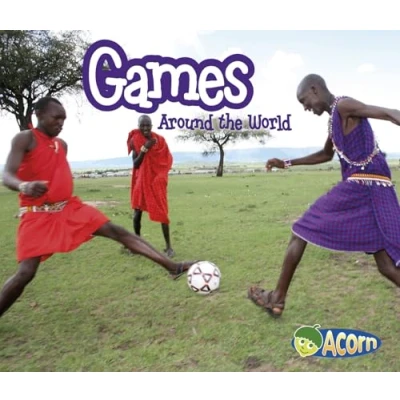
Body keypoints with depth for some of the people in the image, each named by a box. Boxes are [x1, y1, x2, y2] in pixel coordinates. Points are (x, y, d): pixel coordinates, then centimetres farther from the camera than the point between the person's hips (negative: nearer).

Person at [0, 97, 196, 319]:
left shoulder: (62, 144, 14)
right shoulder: (24, 139, -7)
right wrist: (24, 186, -41)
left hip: (70, 208, 6)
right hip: (37, 215, -5)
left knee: (116, 231, -5)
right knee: (26, 272, -14)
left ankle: (172, 267, -5)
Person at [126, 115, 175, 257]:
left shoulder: (159, 140, -7)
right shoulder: (135, 141, -5)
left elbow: (167, 160, 1)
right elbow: (135, 164, -10)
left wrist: (161, 176, -11)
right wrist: (144, 149, -21)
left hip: (157, 181, -2)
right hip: (141, 181, 2)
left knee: (161, 213, -7)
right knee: (137, 213, 5)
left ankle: (168, 246, -1)